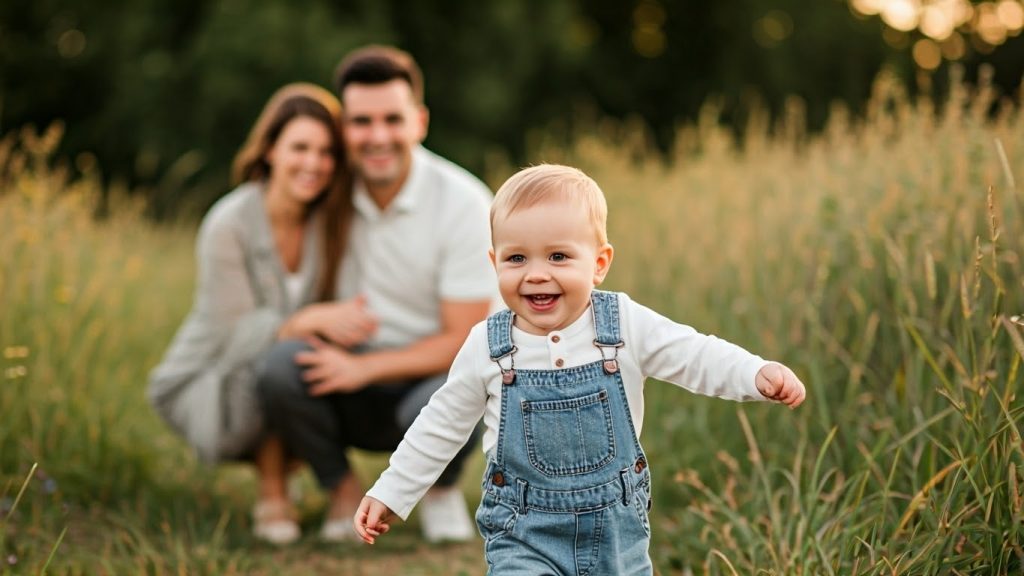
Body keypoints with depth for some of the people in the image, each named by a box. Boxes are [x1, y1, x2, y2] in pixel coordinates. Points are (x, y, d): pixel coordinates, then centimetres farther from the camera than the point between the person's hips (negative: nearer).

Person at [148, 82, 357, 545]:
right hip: (202, 387, -5)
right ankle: (272, 497, -17)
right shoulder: (229, 225, -20)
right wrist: (312, 320, -39)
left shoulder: (331, 219, -6)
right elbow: (237, 333, -23)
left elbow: (340, 307, -3)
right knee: (270, 330, -33)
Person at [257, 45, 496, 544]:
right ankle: (344, 492, -3)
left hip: (431, 375, -2)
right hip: (354, 402, 2)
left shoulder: (463, 203, -14)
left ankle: (442, 490, 1)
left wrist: (362, 368, -24)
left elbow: (464, 342, -15)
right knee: (282, 365, -28)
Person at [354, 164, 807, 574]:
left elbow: (698, 356, -10)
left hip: (616, 527, 1)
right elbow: (441, 426, 4)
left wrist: (760, 375, -29)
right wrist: (389, 494, 6)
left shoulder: (626, 326, -8)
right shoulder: (487, 347, -6)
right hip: (523, 533, -1)